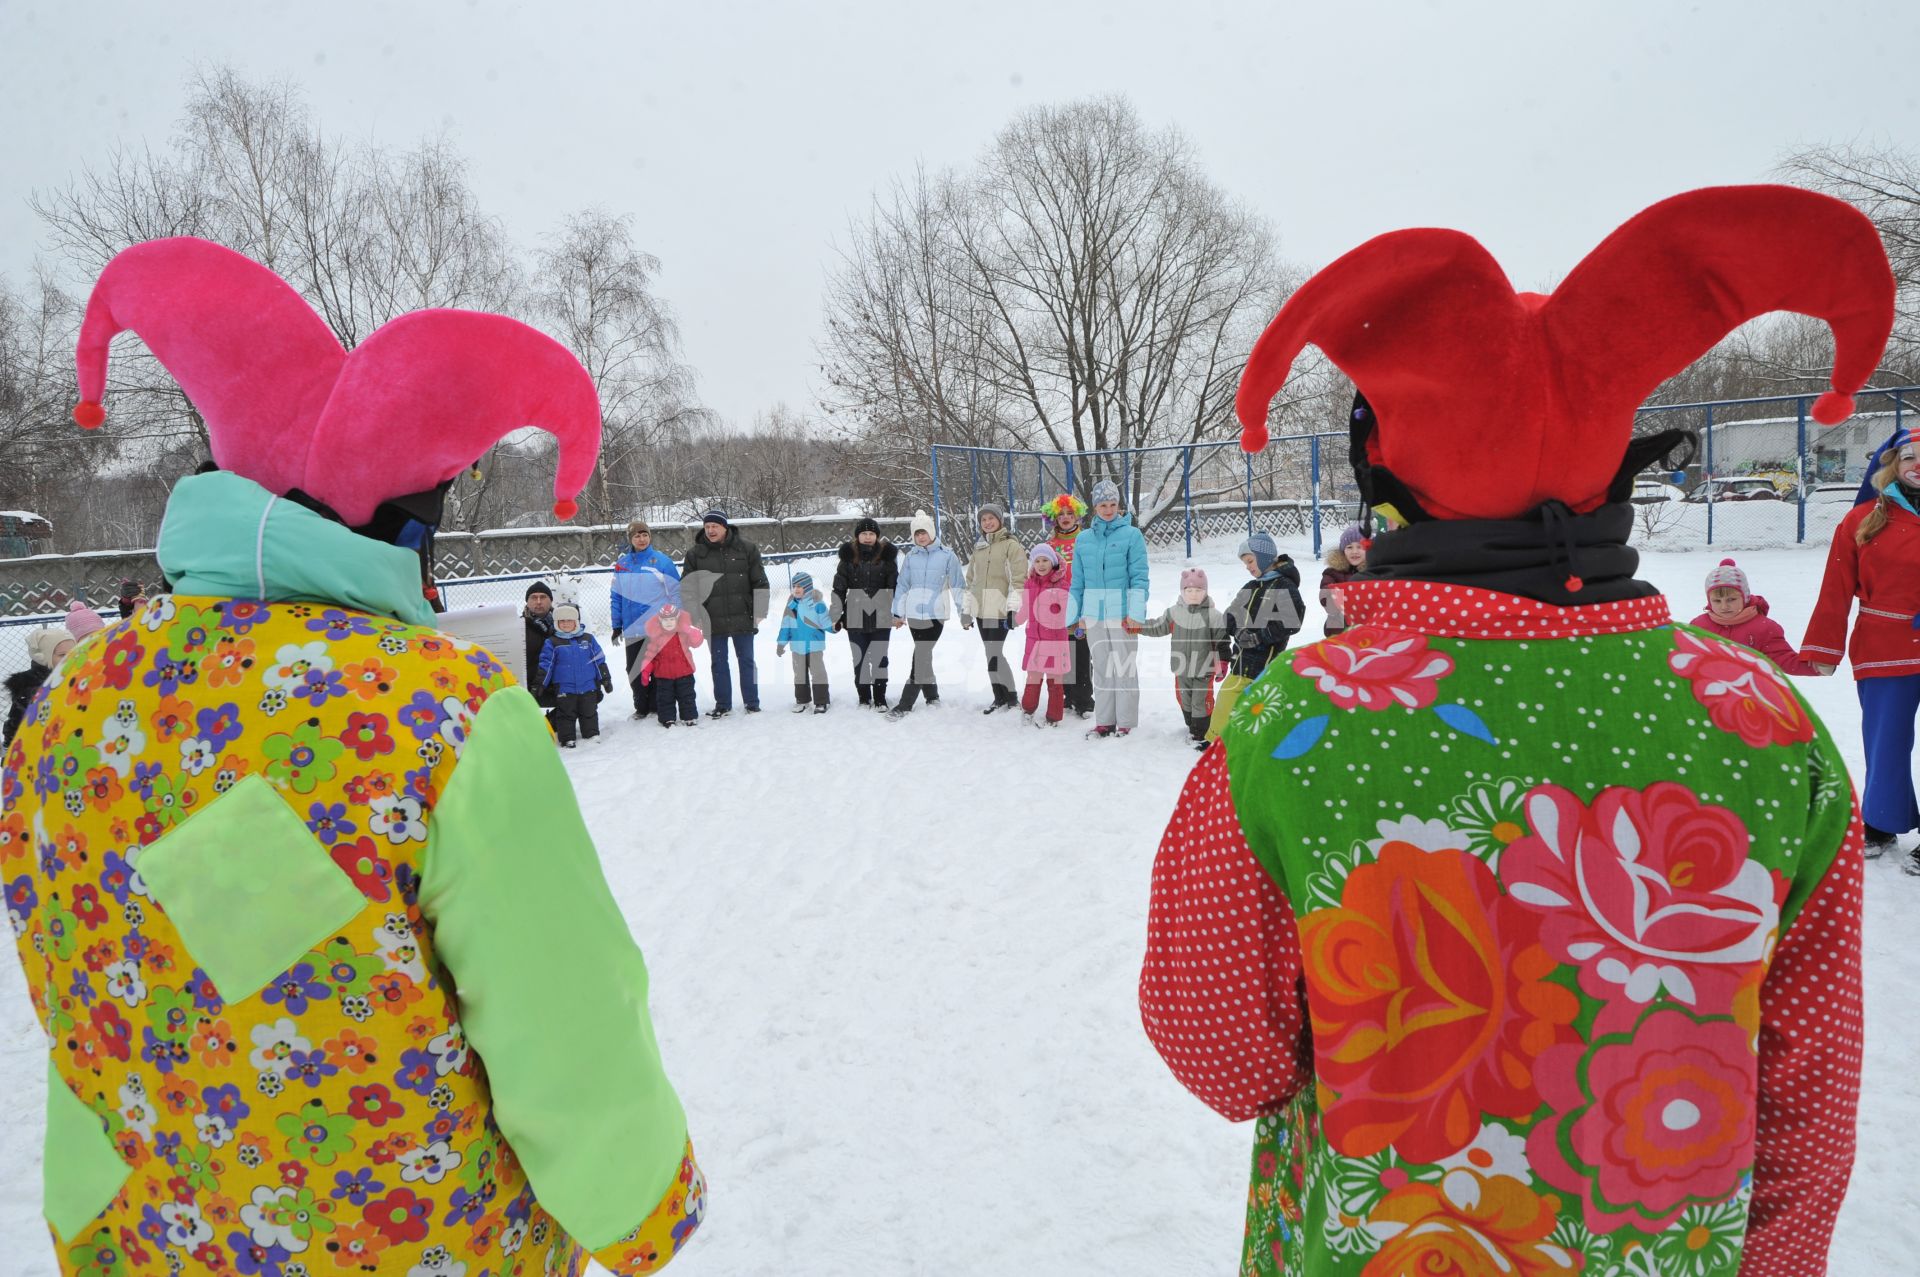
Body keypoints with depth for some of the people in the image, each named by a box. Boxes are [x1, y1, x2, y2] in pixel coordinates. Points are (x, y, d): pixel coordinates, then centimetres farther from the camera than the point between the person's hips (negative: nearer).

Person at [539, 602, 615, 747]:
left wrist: (606, 680, 8)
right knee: (566, 714, 3)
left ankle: (592, 735, 26)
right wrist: (540, 685, -6)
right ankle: (567, 739, 12)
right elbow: (545, 665, -1)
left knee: (589, 713, 13)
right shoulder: (552, 643, -1)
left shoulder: (588, 639, 4)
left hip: (588, 687, 2)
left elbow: (599, 661, 8)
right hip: (564, 689, -2)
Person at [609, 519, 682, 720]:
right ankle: (642, 706, 22)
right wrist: (616, 626, 8)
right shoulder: (622, 563, 4)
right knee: (634, 671, 9)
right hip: (632, 629, 4)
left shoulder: (662, 560, -7)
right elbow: (616, 597, 10)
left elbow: (675, 593, -4)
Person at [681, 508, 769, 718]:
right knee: (719, 663, 9)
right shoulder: (695, 554, 1)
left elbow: (760, 583, 1)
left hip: (743, 618, -1)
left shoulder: (746, 549, -1)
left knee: (746, 661, 8)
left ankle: (752, 702, 18)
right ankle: (722, 704, 20)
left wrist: (760, 613, -2)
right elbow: (686, 587, 6)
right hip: (713, 621, 1)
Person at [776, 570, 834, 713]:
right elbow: (786, 625, 8)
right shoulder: (792, 603, 2)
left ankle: (821, 701, 6)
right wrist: (781, 643, 11)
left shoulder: (816, 603, -13)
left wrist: (833, 625, -33)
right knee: (799, 674, 14)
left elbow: (825, 621, -13)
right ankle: (802, 700, 27)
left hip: (815, 644, -5)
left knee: (817, 673, -1)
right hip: (797, 645, 5)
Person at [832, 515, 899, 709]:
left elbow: (895, 586, 7)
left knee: (879, 657, 2)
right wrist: (836, 616, 2)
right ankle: (864, 698, 16)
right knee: (859, 658, 5)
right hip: (855, 616, 0)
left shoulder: (886, 554, 3)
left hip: (881, 615, 0)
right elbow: (839, 588, 5)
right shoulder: (849, 555, 2)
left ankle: (880, 698, 12)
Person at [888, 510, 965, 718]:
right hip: (914, 614, 3)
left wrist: (965, 614, 1)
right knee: (923, 655, 10)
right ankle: (931, 694, 27)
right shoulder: (910, 557, 6)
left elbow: (958, 585, 1)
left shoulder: (947, 556, -2)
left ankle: (906, 704, -7)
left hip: (935, 614, -3)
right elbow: (902, 586, 11)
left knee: (921, 656, -8)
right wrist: (897, 613, 8)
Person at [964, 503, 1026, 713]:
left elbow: (1019, 578, -11)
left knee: (995, 654, -12)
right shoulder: (979, 548, 19)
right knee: (990, 654, 9)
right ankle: (1000, 697, 17)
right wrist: (966, 608, 20)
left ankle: (1011, 697, 1)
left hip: (1000, 609, -7)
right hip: (981, 609, 7)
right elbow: (971, 580, 23)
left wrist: (1014, 607, -17)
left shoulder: (1010, 545, -4)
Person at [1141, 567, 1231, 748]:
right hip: (1182, 668, 4)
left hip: (1204, 669, -4)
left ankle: (1203, 735, 10)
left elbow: (1222, 640, -7)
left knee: (1201, 702, -2)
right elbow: (1158, 627, 9)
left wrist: (1222, 663, -8)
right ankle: (1192, 727, 37)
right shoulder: (1175, 612, -2)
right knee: (1185, 700, 17)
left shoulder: (1213, 615, -11)